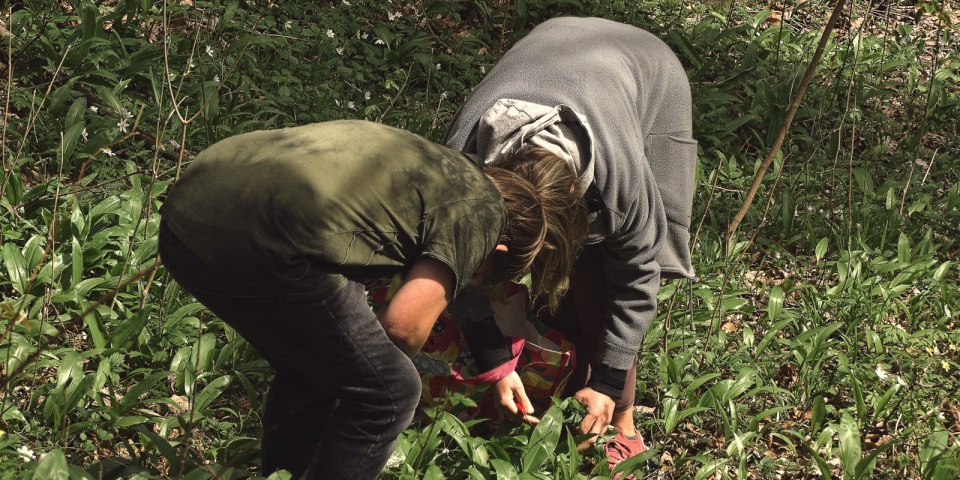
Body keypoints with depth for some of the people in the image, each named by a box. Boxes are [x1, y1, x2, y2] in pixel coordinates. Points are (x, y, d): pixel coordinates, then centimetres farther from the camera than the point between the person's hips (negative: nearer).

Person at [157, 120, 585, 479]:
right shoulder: (483, 208, 7)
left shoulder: (431, 164, 32)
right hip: (269, 245, -9)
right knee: (388, 393, 7)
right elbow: (405, 322, -2)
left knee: (309, 367, 30)